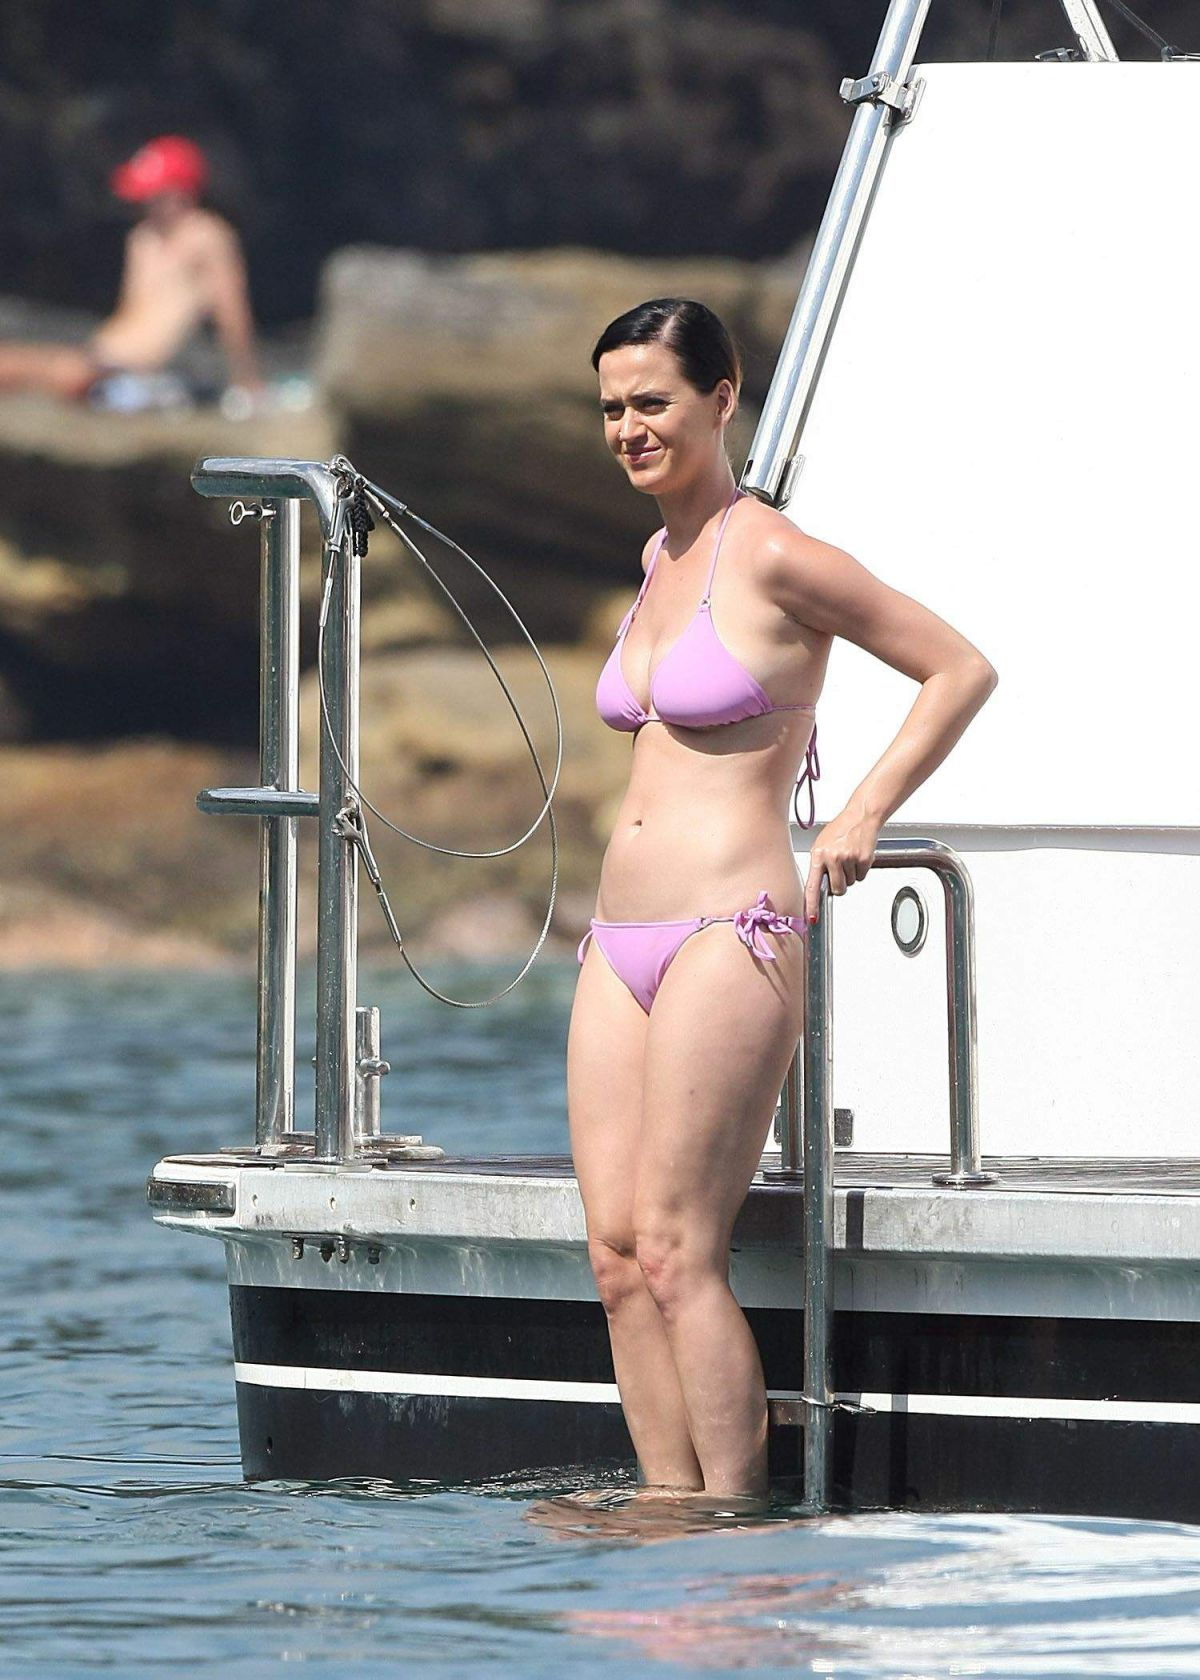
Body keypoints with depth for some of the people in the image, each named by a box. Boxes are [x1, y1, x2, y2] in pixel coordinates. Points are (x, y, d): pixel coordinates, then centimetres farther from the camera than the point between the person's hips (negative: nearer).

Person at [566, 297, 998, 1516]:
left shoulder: (770, 557, -9)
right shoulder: (660, 559, 15)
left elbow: (961, 671, -5)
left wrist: (860, 819, -9)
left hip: (728, 941, -8)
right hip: (622, 948, 8)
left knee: (675, 1250, -11)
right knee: (616, 1251, 1)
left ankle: (731, 1508, -6)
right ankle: (668, 1493, 4)